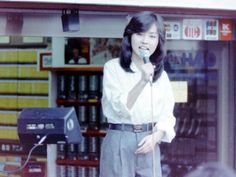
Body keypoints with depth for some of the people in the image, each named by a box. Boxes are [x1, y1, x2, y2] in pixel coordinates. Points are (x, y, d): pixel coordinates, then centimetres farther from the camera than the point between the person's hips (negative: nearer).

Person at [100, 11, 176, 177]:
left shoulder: (161, 76, 10)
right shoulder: (113, 67, -2)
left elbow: (167, 117, 10)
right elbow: (120, 107, -12)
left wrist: (155, 137, -9)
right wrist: (143, 81, -22)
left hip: (148, 145, 4)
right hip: (119, 142, -4)